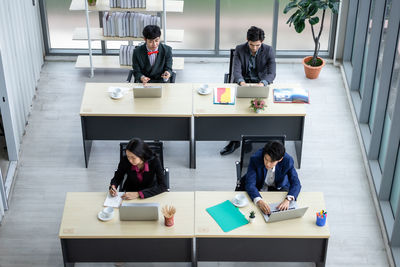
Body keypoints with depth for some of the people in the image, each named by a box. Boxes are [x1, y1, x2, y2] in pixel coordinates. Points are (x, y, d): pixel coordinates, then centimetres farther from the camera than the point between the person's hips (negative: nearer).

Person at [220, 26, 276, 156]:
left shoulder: (268, 51, -5)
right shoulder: (239, 49, -4)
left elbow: (272, 73, -12)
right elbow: (236, 70, -12)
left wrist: (262, 83, -35)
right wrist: (241, 82, -35)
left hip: (261, 83, -1)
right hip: (243, 83, 1)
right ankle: (234, 140, -14)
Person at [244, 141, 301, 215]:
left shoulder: (287, 160, -26)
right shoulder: (255, 159, -29)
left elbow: (296, 183, -26)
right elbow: (250, 183, -33)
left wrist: (288, 200, -46)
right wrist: (259, 201, -52)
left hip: (280, 187, 1)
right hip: (260, 188, -1)